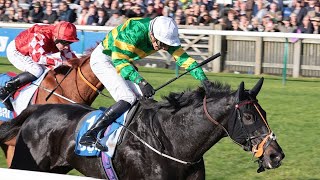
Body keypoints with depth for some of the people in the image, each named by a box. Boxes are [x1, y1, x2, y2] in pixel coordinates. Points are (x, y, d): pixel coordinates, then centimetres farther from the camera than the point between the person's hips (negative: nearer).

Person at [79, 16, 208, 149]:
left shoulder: (164, 35, -13)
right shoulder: (135, 32, -35)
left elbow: (182, 57, -9)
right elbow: (119, 60, -33)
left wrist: (202, 78, -23)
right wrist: (141, 82, -44)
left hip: (122, 59, 9)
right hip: (102, 59, -8)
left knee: (144, 99, -2)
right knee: (128, 99, -23)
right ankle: (89, 135, -26)